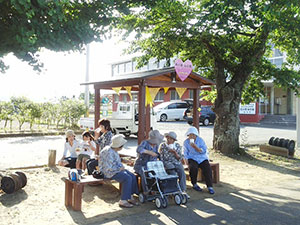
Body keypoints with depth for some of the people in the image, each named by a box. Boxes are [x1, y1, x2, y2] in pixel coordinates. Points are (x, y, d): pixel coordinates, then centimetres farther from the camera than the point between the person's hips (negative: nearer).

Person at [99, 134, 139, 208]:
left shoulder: (114, 151, 11)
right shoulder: (108, 152, -22)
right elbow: (108, 167, -26)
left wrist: (121, 166, 5)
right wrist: (119, 168, -16)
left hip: (116, 169, 10)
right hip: (109, 172, -10)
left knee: (133, 176, -8)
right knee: (127, 178, -25)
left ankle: (130, 197, 0)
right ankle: (123, 201, -19)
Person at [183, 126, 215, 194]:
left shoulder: (200, 140, 0)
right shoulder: (186, 142, 3)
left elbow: (203, 151, -9)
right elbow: (185, 154, 8)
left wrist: (195, 147, -22)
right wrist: (186, 161, -9)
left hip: (202, 158, 0)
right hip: (192, 159, 0)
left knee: (207, 168, -27)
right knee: (193, 167, -32)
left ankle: (210, 187, -21)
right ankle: (194, 184, -12)